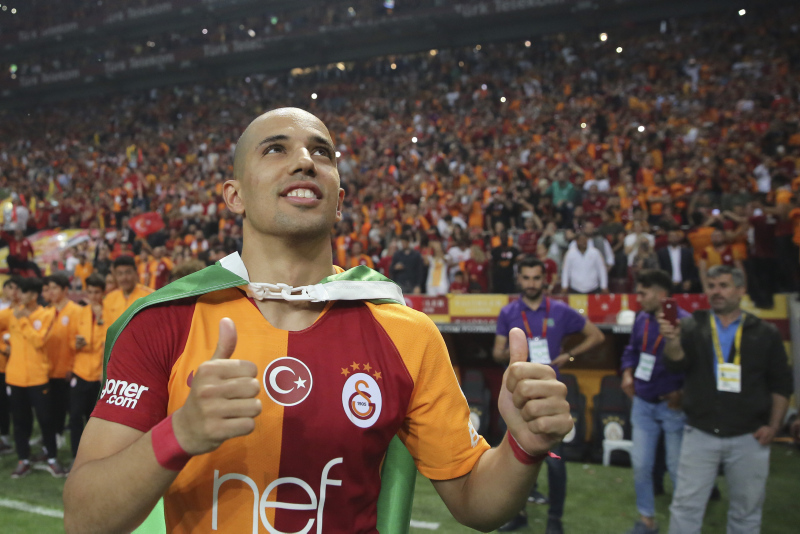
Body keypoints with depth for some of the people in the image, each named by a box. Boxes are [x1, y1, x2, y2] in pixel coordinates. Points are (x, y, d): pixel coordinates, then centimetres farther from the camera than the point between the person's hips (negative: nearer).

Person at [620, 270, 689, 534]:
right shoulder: (641, 320, 2)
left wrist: (682, 393, -17)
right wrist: (627, 374, 1)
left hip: (673, 406, -5)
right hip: (643, 404, 6)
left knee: (677, 469, 8)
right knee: (640, 465, 11)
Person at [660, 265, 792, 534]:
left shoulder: (765, 333, 2)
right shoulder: (692, 326, 1)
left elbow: (781, 384, 6)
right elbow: (677, 363, -14)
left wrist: (773, 426, -3)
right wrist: (672, 341, -35)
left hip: (749, 438, 1)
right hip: (700, 434, -1)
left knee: (747, 512, 14)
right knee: (686, 506, 4)